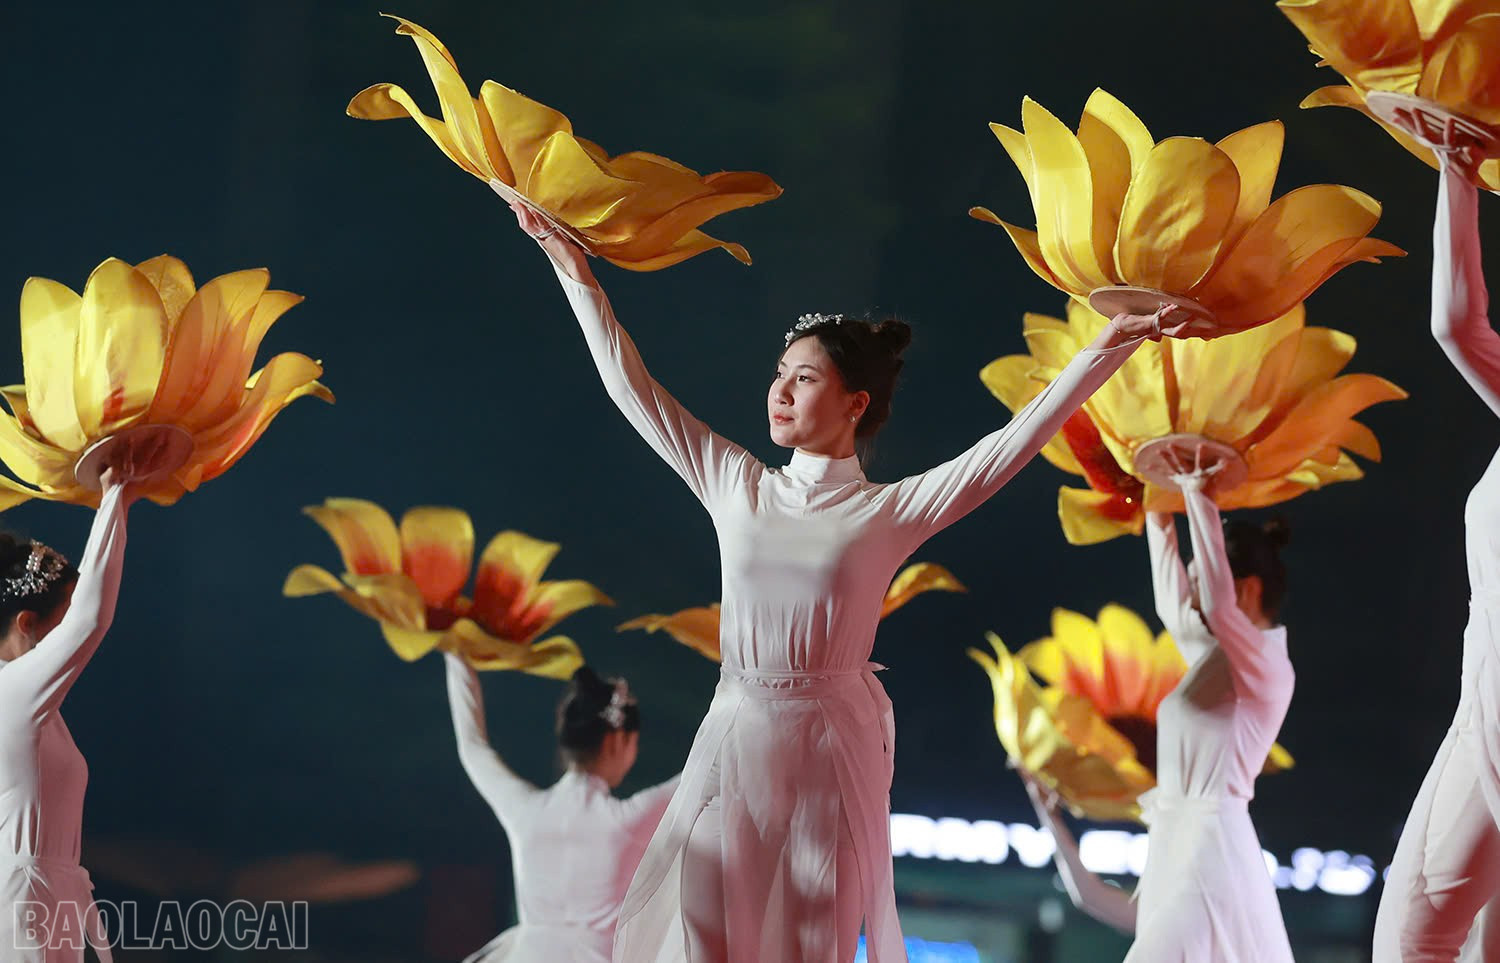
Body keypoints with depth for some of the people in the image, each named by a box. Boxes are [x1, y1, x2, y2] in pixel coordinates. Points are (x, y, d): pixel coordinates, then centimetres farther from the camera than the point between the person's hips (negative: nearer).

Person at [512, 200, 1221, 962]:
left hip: (829, 754, -2)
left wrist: (1112, 344, -13)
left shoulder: (890, 512, 0)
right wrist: (572, 266, 10)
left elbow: (1020, 437, -5)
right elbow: (630, 385, 10)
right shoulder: (736, 487, 7)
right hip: (733, 743, 2)